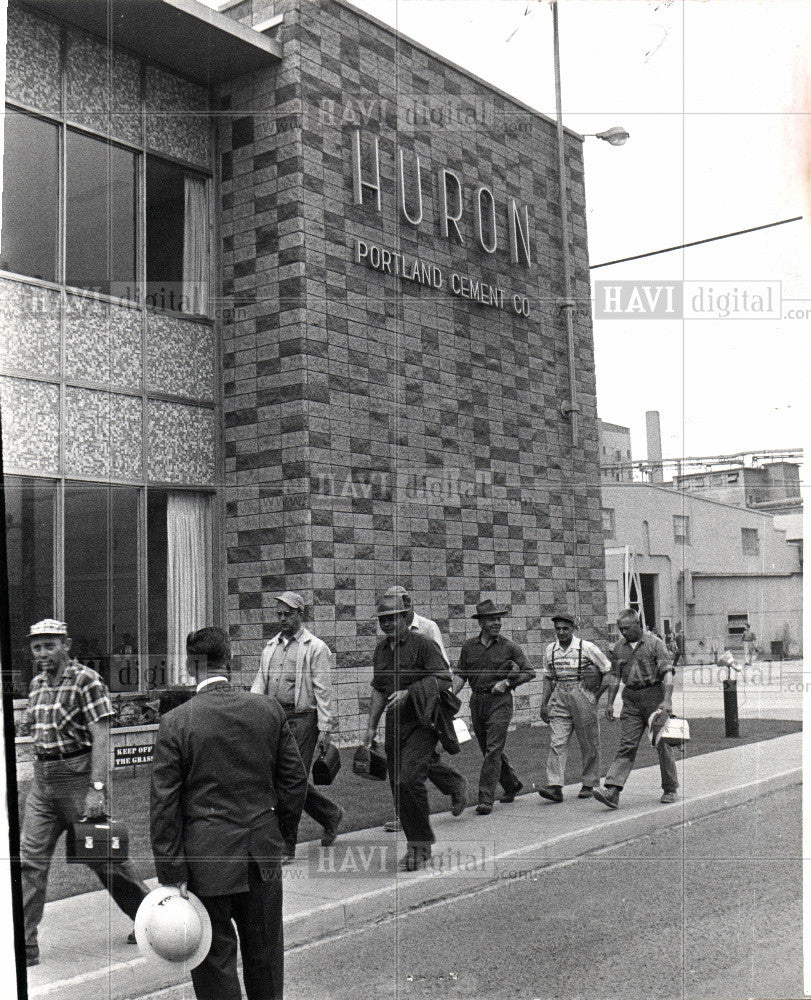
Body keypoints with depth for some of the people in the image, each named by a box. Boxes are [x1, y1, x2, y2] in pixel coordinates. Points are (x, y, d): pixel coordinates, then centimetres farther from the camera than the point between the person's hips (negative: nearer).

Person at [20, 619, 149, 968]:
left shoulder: (87, 681, -12)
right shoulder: (37, 684, 11)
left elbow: (101, 739, -16)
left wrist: (96, 788, -22)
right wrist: (39, 772, 14)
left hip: (79, 775, -7)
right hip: (42, 780, 7)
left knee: (102, 855, 5)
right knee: (29, 859, 0)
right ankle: (24, 945, 6)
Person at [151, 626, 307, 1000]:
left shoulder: (175, 722, -11)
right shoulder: (268, 709, -2)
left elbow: (164, 805, -11)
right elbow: (295, 780, 4)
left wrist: (172, 873, -6)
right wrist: (283, 833, 17)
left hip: (207, 857, -3)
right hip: (263, 851, 3)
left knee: (214, 956, 9)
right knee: (265, 951, 18)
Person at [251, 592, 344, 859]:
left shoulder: (316, 648, -3)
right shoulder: (271, 647, 16)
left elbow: (323, 691, -6)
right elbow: (260, 683, 16)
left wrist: (325, 729, -10)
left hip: (303, 718, -6)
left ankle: (286, 846, -1)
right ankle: (331, 814, 31)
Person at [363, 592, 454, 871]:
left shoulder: (423, 644, -7)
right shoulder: (381, 649, 14)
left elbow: (443, 680, -13)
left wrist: (408, 692, -19)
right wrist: (371, 726, 18)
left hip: (421, 724, -7)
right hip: (394, 726, 7)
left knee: (409, 780, -18)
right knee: (397, 786, 6)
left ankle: (422, 842, -2)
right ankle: (416, 845, 19)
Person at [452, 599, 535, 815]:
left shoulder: (509, 647, -1)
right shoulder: (469, 646, 8)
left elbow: (529, 672, 1)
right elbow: (460, 674, 11)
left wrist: (506, 683, -9)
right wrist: (451, 694, -4)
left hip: (500, 701, -4)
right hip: (477, 700, 4)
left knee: (493, 749, -11)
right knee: (488, 749, 13)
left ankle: (486, 798, -11)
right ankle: (512, 784, 34)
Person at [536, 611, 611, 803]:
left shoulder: (587, 648, -5)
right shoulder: (551, 650, 8)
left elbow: (608, 671, 3)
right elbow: (548, 678, 18)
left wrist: (596, 695, -1)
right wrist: (544, 704, 14)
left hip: (583, 695, -3)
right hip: (560, 698, 3)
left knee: (588, 744, 6)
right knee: (557, 743, -8)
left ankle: (589, 784, 20)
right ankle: (555, 787, -13)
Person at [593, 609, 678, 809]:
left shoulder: (655, 644, -5)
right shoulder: (620, 648, 11)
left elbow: (667, 673, -11)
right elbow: (615, 676, 17)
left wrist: (667, 700, -21)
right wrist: (609, 702, 12)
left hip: (654, 694, -4)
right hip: (631, 699, 4)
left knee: (662, 744, 4)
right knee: (626, 746, -4)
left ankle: (670, 790, 19)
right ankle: (612, 791, -15)